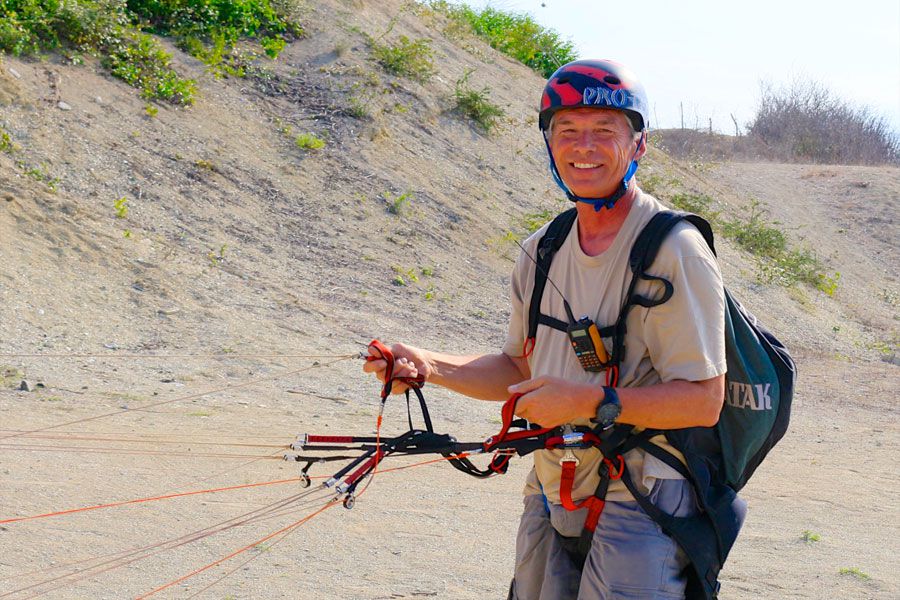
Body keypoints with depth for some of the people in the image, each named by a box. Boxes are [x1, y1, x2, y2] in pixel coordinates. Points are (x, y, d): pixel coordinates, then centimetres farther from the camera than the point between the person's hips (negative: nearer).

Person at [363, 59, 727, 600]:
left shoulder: (675, 251, -12)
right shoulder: (542, 252, 9)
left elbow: (704, 400, -16)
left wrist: (591, 401, -24)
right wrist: (429, 367, 2)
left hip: (639, 505, -6)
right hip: (550, 500, 6)